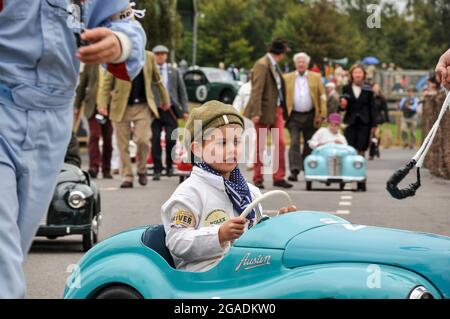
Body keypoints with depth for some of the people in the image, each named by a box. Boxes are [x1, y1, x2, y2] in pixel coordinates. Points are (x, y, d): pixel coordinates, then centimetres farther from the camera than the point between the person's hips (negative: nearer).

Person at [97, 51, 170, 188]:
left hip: (143, 106, 1)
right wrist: (102, 104, -10)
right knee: (123, 145, 2)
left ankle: (142, 170, 11)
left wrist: (165, 99, 24)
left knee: (142, 139, -13)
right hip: (121, 108, -1)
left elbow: (157, 80, 18)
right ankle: (127, 177, 12)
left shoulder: (149, 57, 7)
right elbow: (107, 81, -2)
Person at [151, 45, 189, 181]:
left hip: (170, 110, 1)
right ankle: (157, 170, 10)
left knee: (171, 139, -8)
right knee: (155, 141, -1)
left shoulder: (174, 72, 11)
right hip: (154, 110, -1)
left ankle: (169, 164, 15)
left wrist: (185, 110, 5)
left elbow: (182, 91, 12)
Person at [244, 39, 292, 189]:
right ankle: (258, 178, 11)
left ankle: (279, 177, 9)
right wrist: (256, 113, -23)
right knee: (260, 146, 2)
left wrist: (283, 111, 13)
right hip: (264, 110, -8)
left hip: (277, 109, 8)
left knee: (280, 143, 3)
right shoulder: (262, 65, -14)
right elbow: (257, 90, -19)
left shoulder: (274, 65, 12)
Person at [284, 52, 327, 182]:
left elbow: (322, 97, 4)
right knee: (294, 143, -12)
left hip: (310, 116, 1)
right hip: (294, 116, -1)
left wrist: (321, 115, -5)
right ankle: (295, 171, -17)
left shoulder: (316, 77, 8)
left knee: (309, 145, 7)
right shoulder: (287, 78, 8)